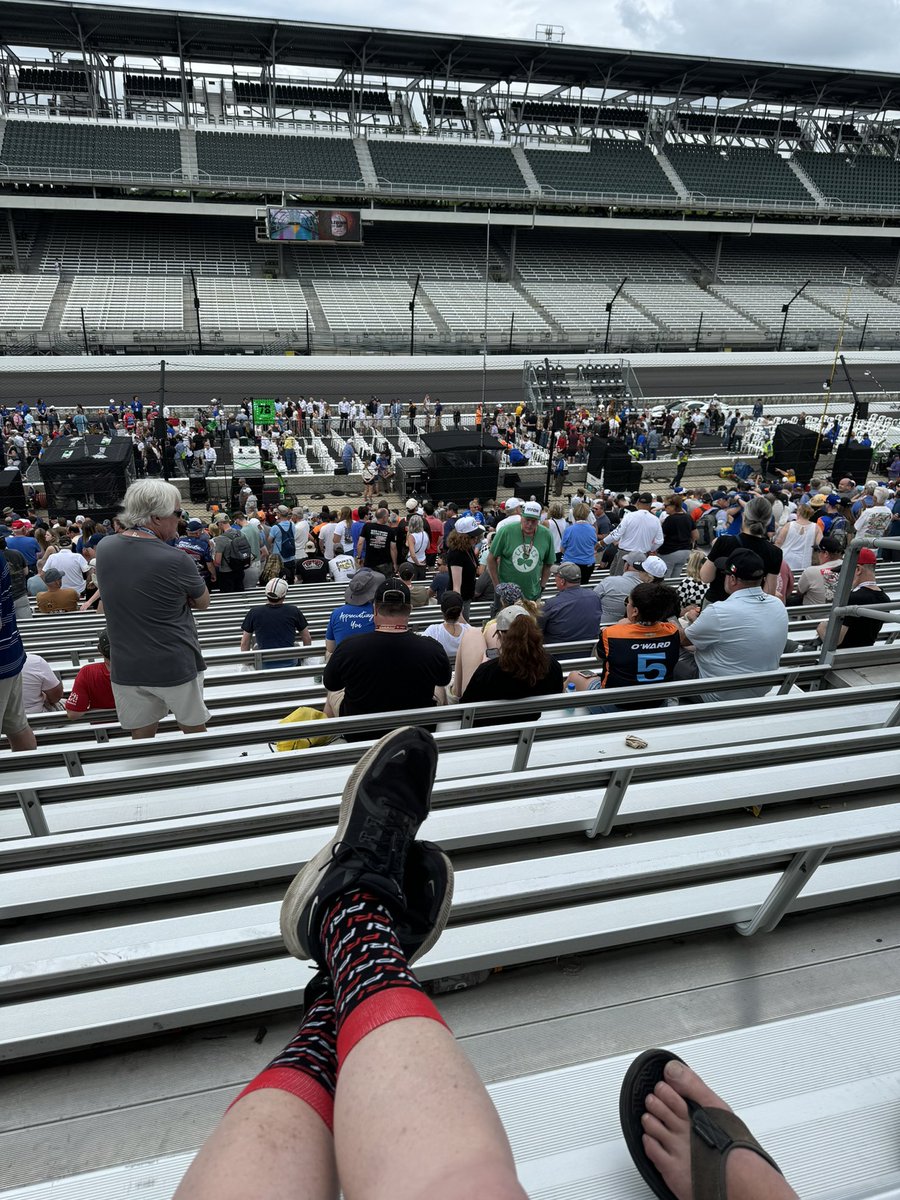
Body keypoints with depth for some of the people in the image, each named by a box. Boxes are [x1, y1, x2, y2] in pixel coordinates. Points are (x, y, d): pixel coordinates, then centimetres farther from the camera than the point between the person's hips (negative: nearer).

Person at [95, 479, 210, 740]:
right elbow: (203, 603, -4)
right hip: (175, 666, -5)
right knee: (194, 730, 15)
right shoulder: (174, 560, -19)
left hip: (126, 667, 5)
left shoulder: (104, 547, -2)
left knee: (141, 735, 16)